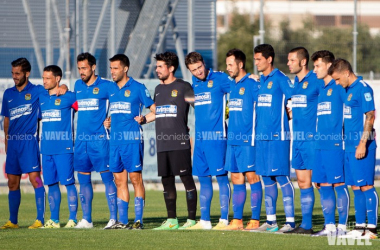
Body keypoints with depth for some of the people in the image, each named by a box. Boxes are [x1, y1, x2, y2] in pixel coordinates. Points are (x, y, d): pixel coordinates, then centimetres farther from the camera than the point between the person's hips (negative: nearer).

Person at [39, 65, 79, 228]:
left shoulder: (68, 97, -4)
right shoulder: (41, 98, 13)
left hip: (64, 147, -6)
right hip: (46, 147, 6)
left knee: (68, 182, -5)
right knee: (51, 183, 7)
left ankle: (72, 219, -3)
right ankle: (54, 220, 12)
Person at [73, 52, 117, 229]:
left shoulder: (105, 86, -3)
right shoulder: (78, 86, 14)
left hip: (99, 138, -6)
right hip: (81, 139, 6)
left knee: (107, 176, -7)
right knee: (83, 179, 6)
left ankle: (114, 217, -8)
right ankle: (86, 219, 11)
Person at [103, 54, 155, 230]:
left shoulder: (137, 88, -3)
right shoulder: (111, 89, 14)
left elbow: (155, 110, 0)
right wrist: (108, 121, 10)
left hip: (132, 139, -6)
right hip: (115, 140, 6)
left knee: (135, 179, -5)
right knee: (119, 180, 6)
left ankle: (138, 220, -2)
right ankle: (122, 221, 9)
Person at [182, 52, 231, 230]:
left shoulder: (219, 78, -5)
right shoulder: (194, 84, 14)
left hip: (216, 135, -7)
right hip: (200, 137, 7)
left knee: (221, 176, -5)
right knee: (204, 179, 9)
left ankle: (224, 219, -5)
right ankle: (204, 220, 14)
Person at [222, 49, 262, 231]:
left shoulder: (252, 83, -9)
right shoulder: (232, 85, 16)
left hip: (248, 139, -8)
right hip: (233, 139, 8)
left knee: (252, 177, -6)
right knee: (236, 179, 8)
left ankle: (255, 220, -5)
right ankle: (237, 220, 10)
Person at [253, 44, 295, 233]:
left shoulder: (280, 79, -8)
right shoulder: (260, 81, 15)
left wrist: (283, 117, -6)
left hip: (277, 136, -8)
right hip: (261, 136, 8)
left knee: (281, 177, -8)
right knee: (267, 178, 9)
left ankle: (290, 221, -6)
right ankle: (270, 220, 14)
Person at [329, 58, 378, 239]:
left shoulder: (363, 89, -11)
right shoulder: (348, 90, 15)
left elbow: (370, 116, -16)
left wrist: (362, 143, -20)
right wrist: (348, 141, 15)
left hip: (361, 146, -9)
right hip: (349, 146, 9)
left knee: (366, 186, -8)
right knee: (356, 187, 10)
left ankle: (372, 227, -6)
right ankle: (360, 226, 14)